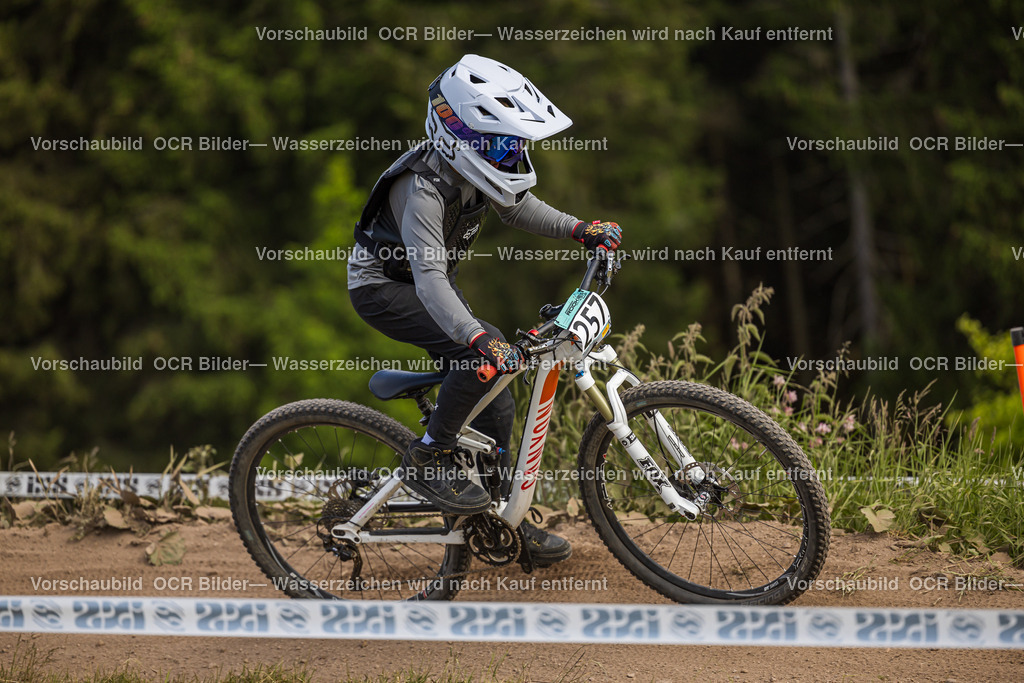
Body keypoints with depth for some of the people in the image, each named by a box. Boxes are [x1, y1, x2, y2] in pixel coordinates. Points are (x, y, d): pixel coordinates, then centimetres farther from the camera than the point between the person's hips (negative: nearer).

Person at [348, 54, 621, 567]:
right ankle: (428, 459, -13)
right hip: (383, 288, -8)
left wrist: (579, 229, -2)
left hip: (433, 278, 8)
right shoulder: (426, 187, -35)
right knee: (482, 355, -30)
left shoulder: (471, 166, -11)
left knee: (494, 405, 4)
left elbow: (516, 206, 10)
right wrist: (479, 337, -58)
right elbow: (428, 277, -45)